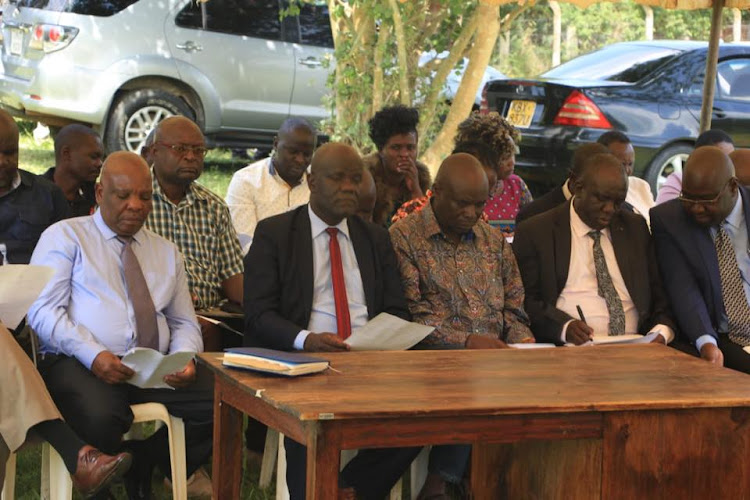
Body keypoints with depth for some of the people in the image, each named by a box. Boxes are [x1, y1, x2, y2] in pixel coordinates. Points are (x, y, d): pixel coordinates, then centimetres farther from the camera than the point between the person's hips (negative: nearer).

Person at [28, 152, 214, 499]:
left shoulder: (167, 252, 23)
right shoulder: (64, 237, 8)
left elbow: (185, 323, 21)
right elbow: (42, 311, -4)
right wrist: (93, 354, -20)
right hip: (79, 365, -4)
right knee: (101, 418, -39)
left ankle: (172, 466, 7)